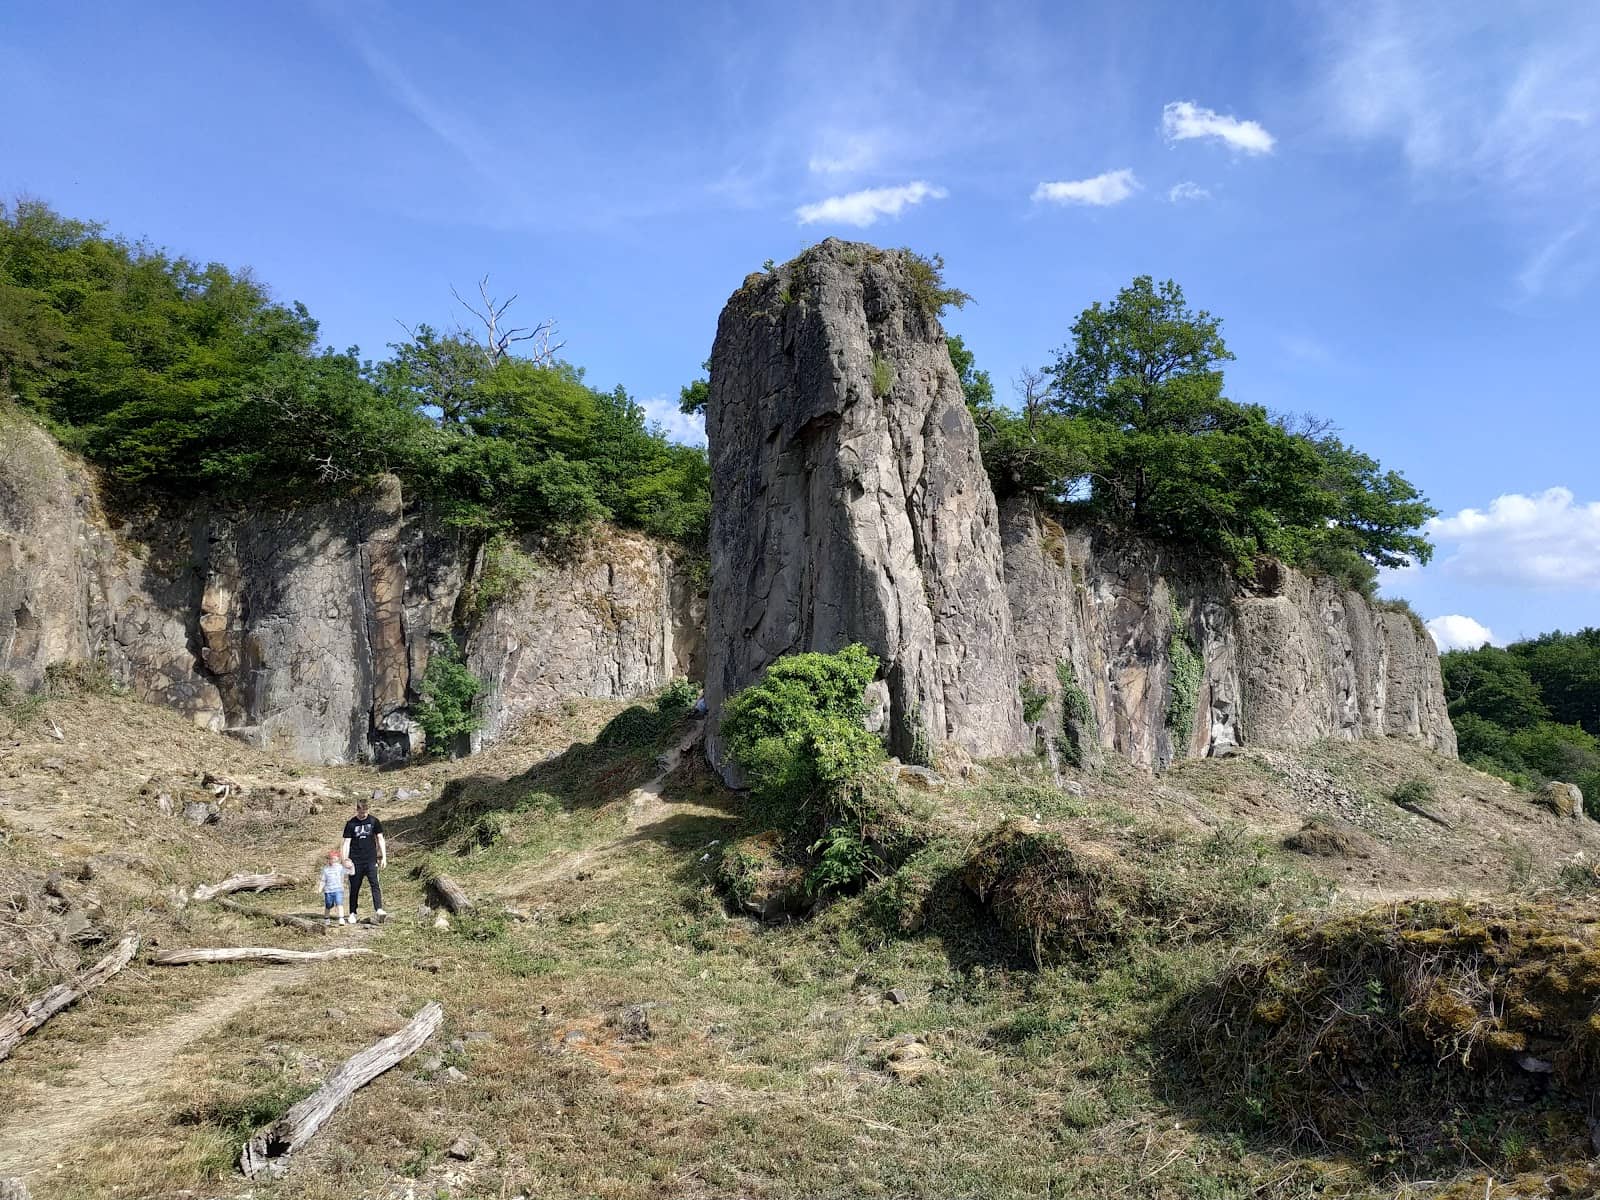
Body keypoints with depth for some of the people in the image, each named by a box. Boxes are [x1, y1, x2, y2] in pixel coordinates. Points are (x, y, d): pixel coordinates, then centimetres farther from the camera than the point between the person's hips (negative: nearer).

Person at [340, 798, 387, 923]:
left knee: (374, 884, -15)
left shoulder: (374, 821, 3)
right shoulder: (351, 824, 2)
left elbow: (380, 839, 9)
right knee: (354, 888, 6)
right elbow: (346, 843, 3)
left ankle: (378, 909, -23)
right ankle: (352, 914, 16)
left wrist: (384, 857, 3)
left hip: (370, 860, 0)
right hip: (355, 861, 1)